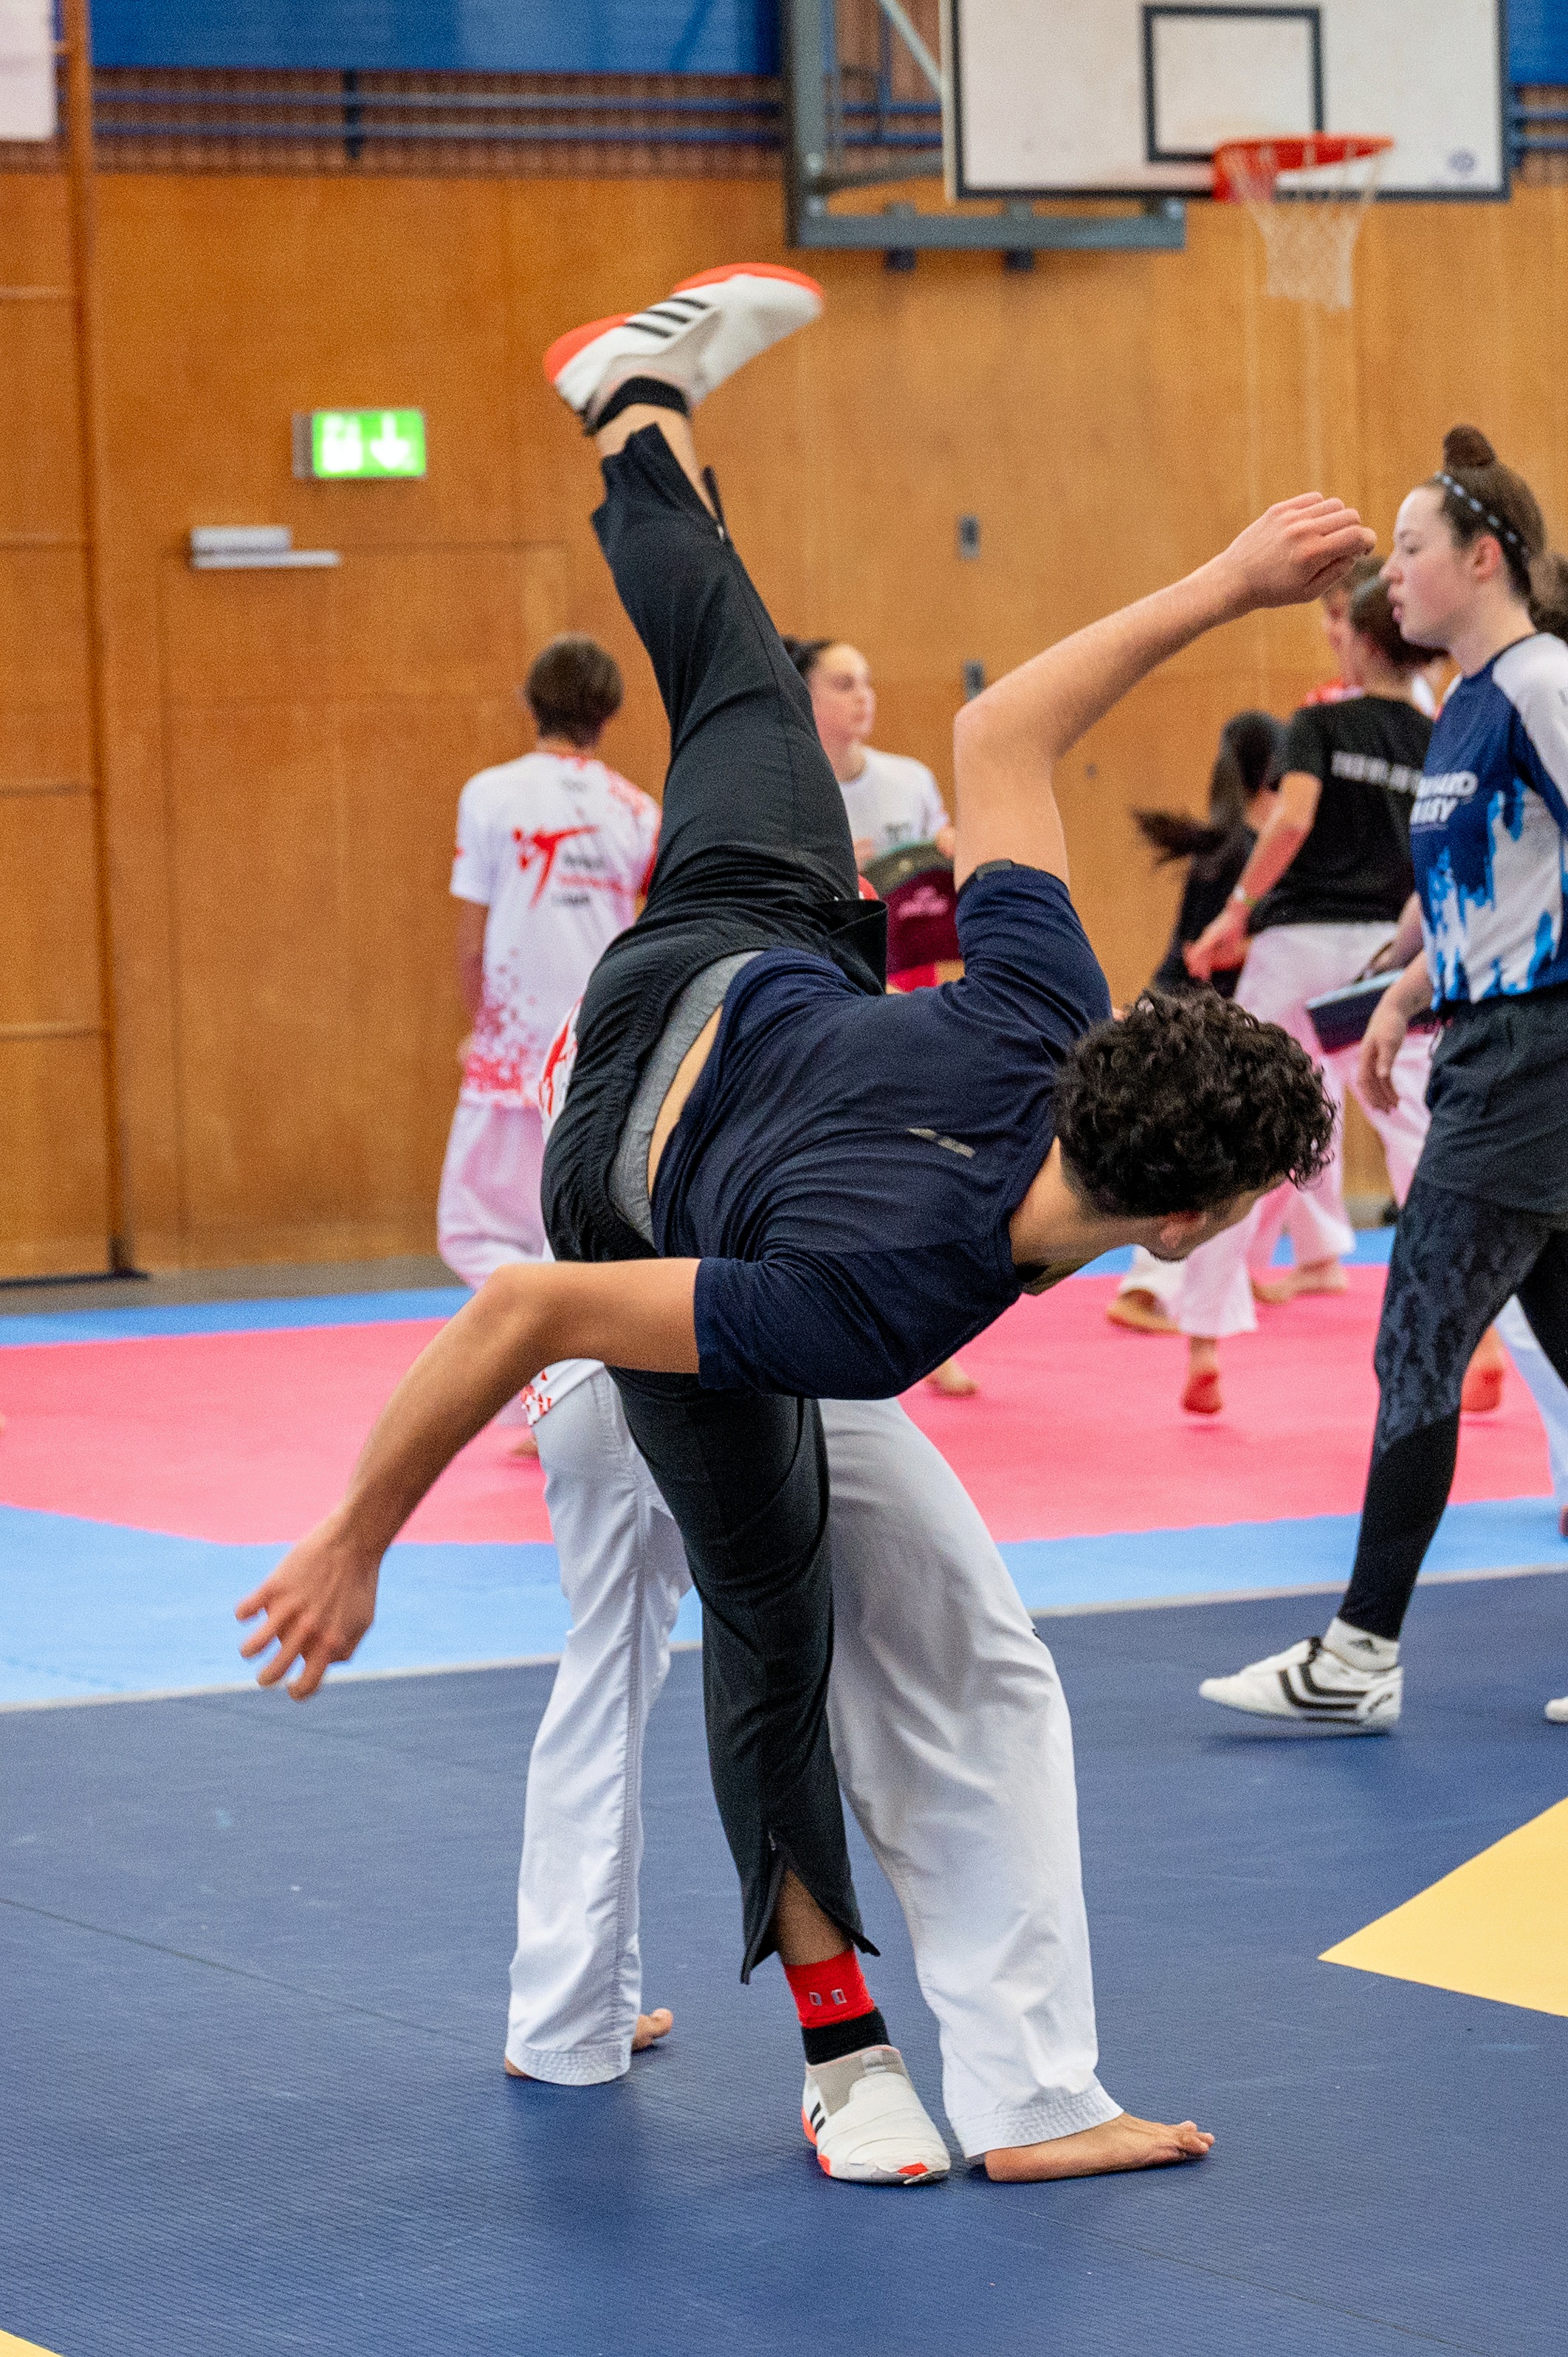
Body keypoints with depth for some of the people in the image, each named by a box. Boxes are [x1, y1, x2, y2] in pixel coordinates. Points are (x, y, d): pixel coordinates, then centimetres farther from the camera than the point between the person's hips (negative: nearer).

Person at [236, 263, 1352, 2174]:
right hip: (645, 1193, -4)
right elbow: (531, 1313, -41)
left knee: (745, 689, 33)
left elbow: (998, 738, -21)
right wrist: (358, 1544, -29)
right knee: (772, 1618, 3)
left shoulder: (1053, 1028, -35)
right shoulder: (887, 1305, -46)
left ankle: (641, 400, 59)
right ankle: (843, 2039, 17)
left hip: (750, 964, 4)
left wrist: (1224, 585, -11)